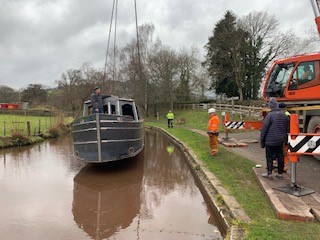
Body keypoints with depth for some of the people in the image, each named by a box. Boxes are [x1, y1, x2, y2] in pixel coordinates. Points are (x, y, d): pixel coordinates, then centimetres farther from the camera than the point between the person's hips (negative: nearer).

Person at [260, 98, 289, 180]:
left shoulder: (269, 115, -16)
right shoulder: (284, 115, 5)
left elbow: (264, 129, -14)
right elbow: (287, 129, 14)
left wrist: (262, 142, -6)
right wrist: (285, 139, 23)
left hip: (270, 141, -6)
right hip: (281, 141, 6)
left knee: (269, 157, 4)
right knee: (280, 157, 13)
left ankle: (269, 174, 9)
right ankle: (280, 173, 21)